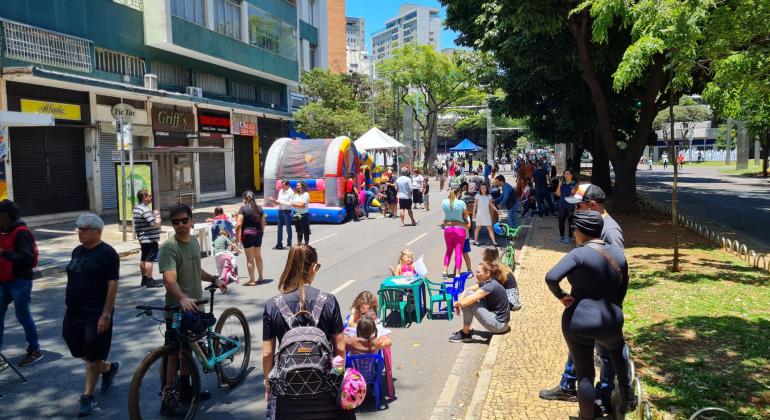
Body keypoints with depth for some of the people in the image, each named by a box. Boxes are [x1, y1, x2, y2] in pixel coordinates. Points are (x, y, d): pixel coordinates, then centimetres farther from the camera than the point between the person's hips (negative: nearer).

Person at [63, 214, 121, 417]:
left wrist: (106, 315, -19)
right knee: (79, 352, 15)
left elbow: (112, 285, -16)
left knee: (93, 357, 3)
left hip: (96, 315, -7)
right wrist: (70, 306, 16)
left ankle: (88, 397, 17)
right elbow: (73, 282, 18)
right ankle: (108, 367, 39)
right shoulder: (77, 251, 10)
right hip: (74, 313, 8)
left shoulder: (107, 253, -13)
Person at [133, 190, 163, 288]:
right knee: (149, 259, -7)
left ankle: (144, 279, 24)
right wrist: (158, 219, -6)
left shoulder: (136, 208, 14)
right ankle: (149, 281, -5)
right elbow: (154, 224, -23)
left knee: (143, 259, 15)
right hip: (150, 239, -10)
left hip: (142, 238, 10)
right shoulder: (145, 209, -19)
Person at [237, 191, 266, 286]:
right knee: (258, 256, 18)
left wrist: (236, 233, -4)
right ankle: (260, 277, 26)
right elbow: (263, 223, 8)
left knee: (250, 259, 1)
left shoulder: (243, 208, -10)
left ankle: (252, 280, 6)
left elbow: (239, 224, -16)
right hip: (258, 233, 5)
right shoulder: (259, 208, 6)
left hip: (247, 234, -5)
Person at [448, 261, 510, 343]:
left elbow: (464, 302, -27)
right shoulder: (486, 283, 4)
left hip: (499, 324, -9)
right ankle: (465, 330, 11)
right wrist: (460, 302, -3)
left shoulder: (490, 286, -23)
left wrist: (457, 303, -5)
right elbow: (467, 290, 15)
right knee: (469, 294, 5)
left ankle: (465, 334, 0)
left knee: (469, 300, -16)